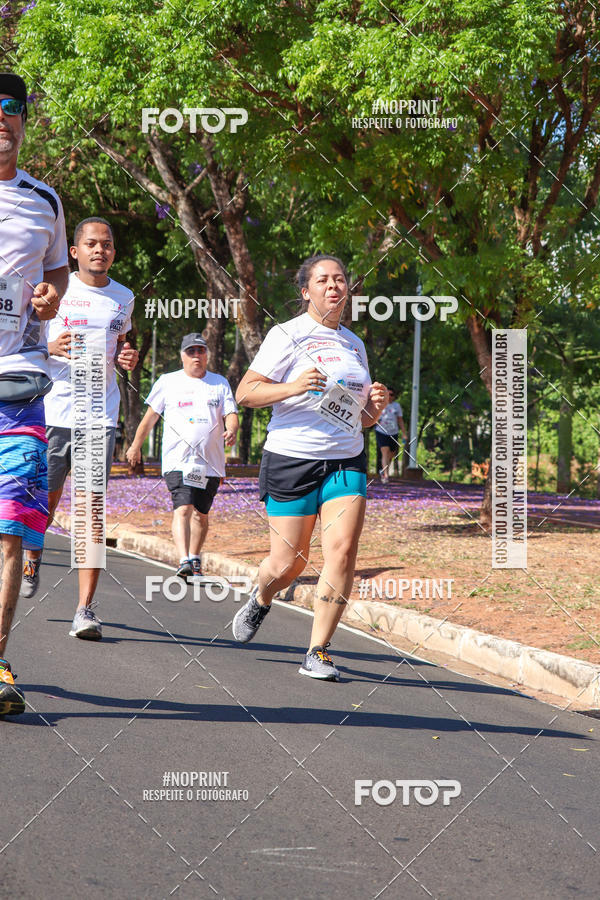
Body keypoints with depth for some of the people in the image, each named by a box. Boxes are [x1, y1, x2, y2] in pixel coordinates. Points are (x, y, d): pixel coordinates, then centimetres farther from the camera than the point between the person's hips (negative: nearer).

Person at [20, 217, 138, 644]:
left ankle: (85, 608, -10)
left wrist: (126, 358, 5)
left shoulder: (124, 297, 13)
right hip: (51, 411, -1)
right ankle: (33, 557, 41)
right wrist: (49, 348, -15)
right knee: (46, 498, 6)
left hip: (100, 415, 1)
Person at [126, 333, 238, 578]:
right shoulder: (167, 382, 9)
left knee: (201, 514, 10)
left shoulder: (220, 383, 13)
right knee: (183, 509, -19)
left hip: (211, 463, 3)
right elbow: (150, 417, 15)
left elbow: (231, 415, 6)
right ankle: (184, 562, -31)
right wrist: (136, 446, 17)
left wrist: (231, 430, -17)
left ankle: (194, 559, 28)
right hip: (178, 460, -3)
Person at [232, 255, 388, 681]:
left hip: (346, 462, 4)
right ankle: (260, 601, 37)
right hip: (292, 459, -4)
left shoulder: (354, 344, 17)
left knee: (343, 551, -14)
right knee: (289, 562, 0)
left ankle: (317, 653, -7)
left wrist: (376, 405, 2)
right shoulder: (288, 334, -1)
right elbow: (245, 393, -7)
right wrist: (292, 387, -22)